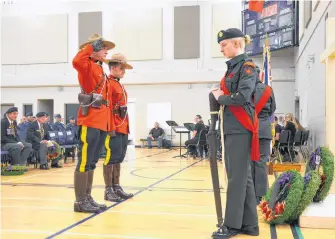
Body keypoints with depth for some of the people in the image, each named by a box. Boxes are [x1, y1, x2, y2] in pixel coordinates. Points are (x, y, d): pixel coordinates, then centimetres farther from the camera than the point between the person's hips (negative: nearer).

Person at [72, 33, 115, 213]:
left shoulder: (100, 70, 21)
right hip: (90, 122, -9)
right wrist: (91, 46, -17)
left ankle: (87, 198, 21)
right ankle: (80, 201, 1)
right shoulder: (88, 66, -4)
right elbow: (76, 62, -31)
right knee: (84, 162, -5)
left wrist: (110, 125, 20)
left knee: (92, 162, 13)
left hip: (101, 123, 9)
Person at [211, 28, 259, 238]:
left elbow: (242, 97, -21)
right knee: (242, 176, 11)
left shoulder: (247, 66, -9)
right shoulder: (232, 67, 18)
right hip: (231, 128, 9)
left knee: (238, 177, -3)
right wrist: (219, 95, 0)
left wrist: (220, 98, -7)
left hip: (241, 129, -9)